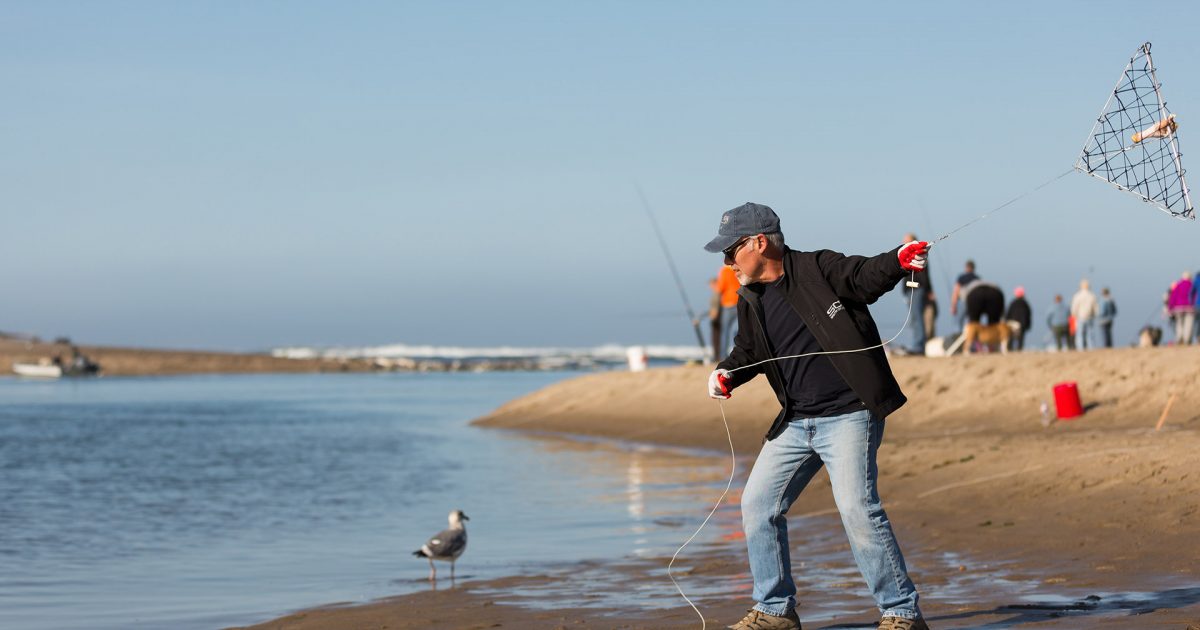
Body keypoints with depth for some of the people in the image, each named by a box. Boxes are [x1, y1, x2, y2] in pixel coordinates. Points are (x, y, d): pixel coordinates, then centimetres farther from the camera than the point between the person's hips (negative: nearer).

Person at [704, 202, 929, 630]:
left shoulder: (819, 269, -8)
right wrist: (727, 373, 5)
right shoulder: (751, 301, 13)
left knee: (857, 507, -19)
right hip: (795, 423, 8)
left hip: (848, 416, -8)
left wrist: (899, 260, -41)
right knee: (758, 505, 9)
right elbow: (748, 351, 25)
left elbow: (866, 277, -21)